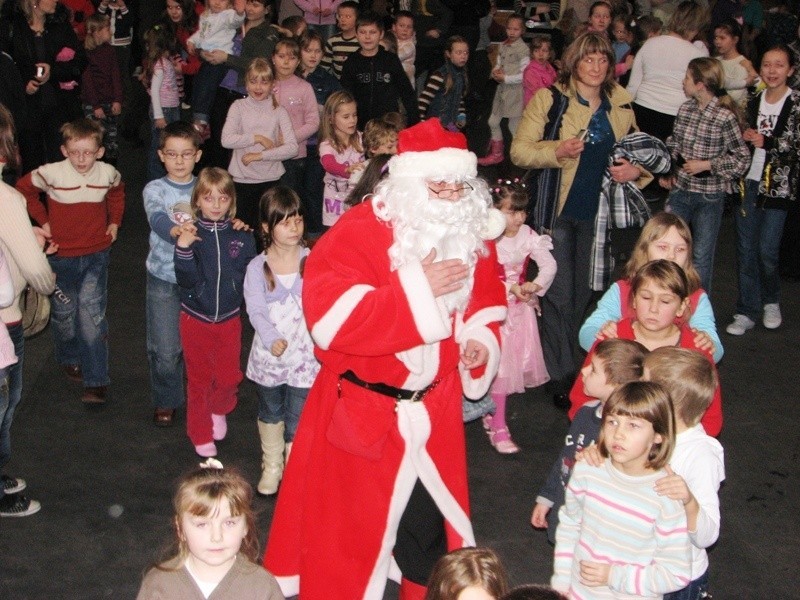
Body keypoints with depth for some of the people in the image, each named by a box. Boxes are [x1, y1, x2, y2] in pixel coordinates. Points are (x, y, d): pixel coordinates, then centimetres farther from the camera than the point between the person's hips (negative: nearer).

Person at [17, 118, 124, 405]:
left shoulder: (109, 174, -10)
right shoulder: (51, 173, -18)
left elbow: (117, 193, 15)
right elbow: (23, 189, 1)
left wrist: (114, 222, 8)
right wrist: (43, 221, -3)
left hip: (96, 254, 0)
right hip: (61, 255, 0)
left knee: (92, 314, -6)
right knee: (64, 313, 15)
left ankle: (96, 382, -4)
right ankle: (69, 359, 42)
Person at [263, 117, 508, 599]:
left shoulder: (473, 236, 1)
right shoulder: (359, 232, -18)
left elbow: (486, 302, 16)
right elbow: (330, 316, -29)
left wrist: (481, 339, -6)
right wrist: (415, 289, -30)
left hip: (436, 412, 5)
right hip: (360, 412, -5)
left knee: (432, 526, 18)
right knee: (348, 532, 9)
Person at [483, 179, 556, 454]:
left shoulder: (528, 236, -3)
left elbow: (549, 265, -4)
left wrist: (535, 285, -21)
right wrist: (511, 289, -24)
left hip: (521, 308, 5)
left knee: (517, 363, 11)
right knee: (499, 366, -4)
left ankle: (491, 414, 31)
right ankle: (498, 428, 4)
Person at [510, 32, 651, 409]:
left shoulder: (620, 105, 7)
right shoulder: (549, 99, -6)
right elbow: (519, 151, -9)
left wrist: (637, 170, -3)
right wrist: (557, 151, -26)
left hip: (597, 213, 5)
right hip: (559, 209, -4)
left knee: (582, 292, 13)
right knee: (559, 293, -2)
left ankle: (564, 360, 31)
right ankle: (561, 377, 7)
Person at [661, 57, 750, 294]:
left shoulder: (725, 117, -14)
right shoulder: (685, 108, 2)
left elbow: (742, 159, -9)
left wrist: (706, 165, -16)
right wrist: (667, 171, 0)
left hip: (709, 197, -5)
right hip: (679, 191, 5)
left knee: (701, 256, 6)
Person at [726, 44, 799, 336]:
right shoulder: (755, 102, 10)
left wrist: (766, 142, -16)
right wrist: (745, 137, 0)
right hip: (749, 181, 5)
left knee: (767, 250, -3)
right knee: (746, 249, 6)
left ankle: (771, 301, 23)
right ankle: (747, 311, 14)